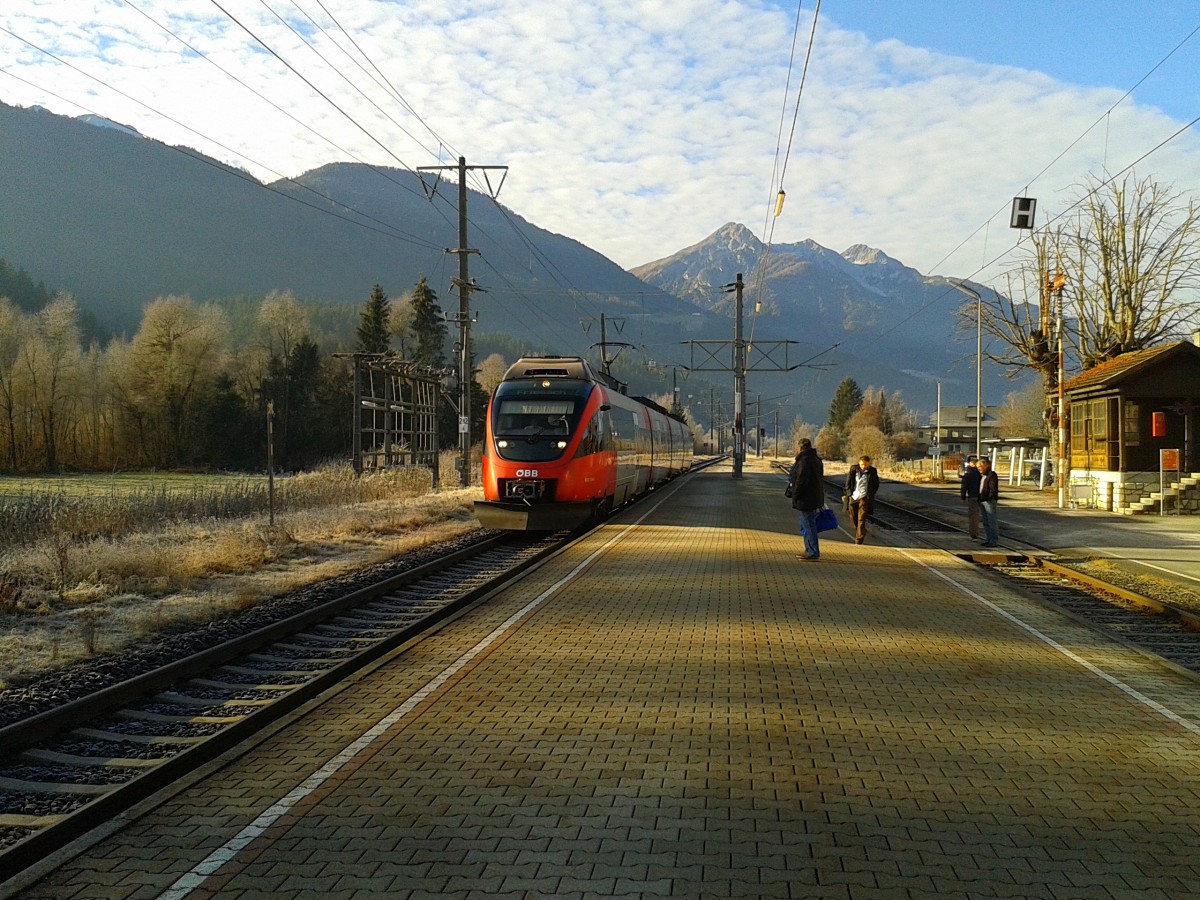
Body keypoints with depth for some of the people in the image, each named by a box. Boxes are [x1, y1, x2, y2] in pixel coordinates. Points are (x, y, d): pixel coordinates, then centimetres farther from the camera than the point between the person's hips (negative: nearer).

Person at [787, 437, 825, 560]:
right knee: (808, 525, 18)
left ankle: (813, 553, -3)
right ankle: (810, 551, 23)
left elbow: (801, 481, -22)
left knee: (808, 525, -5)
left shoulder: (804, 461, -18)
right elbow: (819, 480, 20)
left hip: (806, 499, -10)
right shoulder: (816, 460, 15)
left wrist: (795, 497, -13)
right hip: (815, 498, 10)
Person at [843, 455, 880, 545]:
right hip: (853, 497, 3)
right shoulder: (853, 469, 1)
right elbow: (848, 482, 10)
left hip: (864, 498, -3)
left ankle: (859, 540, -11)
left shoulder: (872, 471, -2)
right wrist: (849, 493, 1)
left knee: (861, 519, -10)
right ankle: (861, 533, 35)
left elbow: (876, 485, 9)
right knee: (853, 519, 11)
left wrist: (870, 495, 2)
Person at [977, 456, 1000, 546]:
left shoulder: (991, 475, -11)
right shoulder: (981, 476, 15)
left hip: (989, 501, -9)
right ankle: (988, 539, 19)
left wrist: (989, 498, -22)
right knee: (985, 522, 12)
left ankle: (994, 541, -1)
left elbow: (993, 489, -17)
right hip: (982, 501, 9)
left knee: (992, 522, -5)